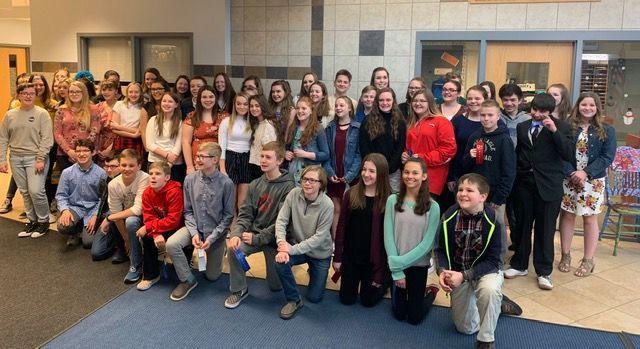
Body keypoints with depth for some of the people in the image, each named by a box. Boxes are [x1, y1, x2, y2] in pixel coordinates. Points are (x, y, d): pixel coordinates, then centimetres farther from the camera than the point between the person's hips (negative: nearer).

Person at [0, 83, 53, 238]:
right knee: (25, 192, 9)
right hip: (16, 158, 5)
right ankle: (32, 220, 22)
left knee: (36, 190, -11)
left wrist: (41, 159, -16)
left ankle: (43, 221, 7)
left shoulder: (42, 113, -4)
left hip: (35, 157, -4)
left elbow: (47, 139, -9)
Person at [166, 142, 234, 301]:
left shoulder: (226, 183, -17)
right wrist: (194, 233, -15)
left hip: (216, 231, -2)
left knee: (212, 276, 7)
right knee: (171, 244, -27)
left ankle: (218, 252, 41)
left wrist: (211, 238, -16)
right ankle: (188, 280, -5)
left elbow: (228, 216, -11)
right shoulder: (190, 179, -8)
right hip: (195, 227, 2)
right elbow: (188, 211, -1)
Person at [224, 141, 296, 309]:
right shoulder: (255, 185, 2)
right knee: (233, 248, -25)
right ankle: (239, 290, -2)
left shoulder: (288, 187, -16)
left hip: (274, 238, -4)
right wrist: (236, 234, -19)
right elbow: (245, 214, 0)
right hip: (254, 233, 4)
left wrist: (257, 238, -21)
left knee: (276, 285, 3)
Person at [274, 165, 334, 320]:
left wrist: (293, 249, -30)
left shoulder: (327, 205, -23)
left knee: (314, 297, 6)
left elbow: (319, 237, -23)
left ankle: (314, 272, 40)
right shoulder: (294, 194, -14)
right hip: (296, 245, 2)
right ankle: (294, 300, -4)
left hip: (320, 253, -2)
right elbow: (281, 220, -14)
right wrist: (282, 244, -30)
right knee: (280, 262, -30)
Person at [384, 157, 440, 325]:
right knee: (399, 314, 16)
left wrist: (401, 262, -17)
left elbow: (427, 243, -11)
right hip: (396, 265, 1)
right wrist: (396, 270, -12)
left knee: (414, 318, 12)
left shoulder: (432, 207, -10)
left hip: (418, 265, -1)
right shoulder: (393, 200, -8)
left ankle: (430, 293, 39)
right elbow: (388, 236, -9)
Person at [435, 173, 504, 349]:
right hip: (457, 272, 3)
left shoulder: (493, 221, -23)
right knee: (465, 328, 13)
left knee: (490, 290, -40)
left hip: (486, 270, -3)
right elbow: (441, 249, -5)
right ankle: (494, 305, 42)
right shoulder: (449, 217, -16)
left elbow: (492, 261, -21)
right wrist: (442, 271, -25)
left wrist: (464, 275, -31)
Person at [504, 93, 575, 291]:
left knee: (545, 230, 5)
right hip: (523, 183, 3)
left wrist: (555, 131, -18)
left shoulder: (561, 128, -1)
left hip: (548, 186, -3)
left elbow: (569, 155, -11)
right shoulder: (521, 127, 10)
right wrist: (514, 176, 2)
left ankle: (544, 272, 18)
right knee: (521, 226, 12)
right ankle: (519, 265, 27)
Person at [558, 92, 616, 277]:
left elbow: (607, 157, -5)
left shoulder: (606, 131, 1)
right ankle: (565, 255, 21)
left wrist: (585, 173, -16)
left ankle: (588, 260, 17)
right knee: (567, 216, 7)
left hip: (593, 181, 0)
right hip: (569, 179, 0)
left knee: (590, 219, 6)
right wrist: (572, 173, -15)